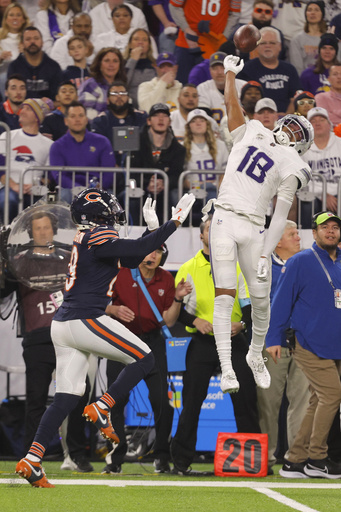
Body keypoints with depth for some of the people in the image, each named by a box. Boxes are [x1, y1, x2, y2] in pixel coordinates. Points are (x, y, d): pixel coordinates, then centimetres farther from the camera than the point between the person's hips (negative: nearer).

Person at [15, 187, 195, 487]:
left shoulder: (87, 239, 20)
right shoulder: (98, 237, -8)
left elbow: (132, 260, 26)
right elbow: (139, 249, -20)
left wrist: (153, 226, 23)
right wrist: (176, 221, -14)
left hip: (62, 326, 9)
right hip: (86, 321, -9)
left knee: (66, 398, 6)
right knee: (144, 359, 3)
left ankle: (32, 460, -4)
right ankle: (101, 408, -6)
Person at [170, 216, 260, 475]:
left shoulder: (238, 267, 11)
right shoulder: (189, 269, 6)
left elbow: (249, 302, 7)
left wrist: (243, 322, -12)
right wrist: (194, 320, -13)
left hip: (235, 341, 1)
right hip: (202, 343, -1)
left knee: (245, 399, -1)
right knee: (192, 401, -3)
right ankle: (182, 459, 2)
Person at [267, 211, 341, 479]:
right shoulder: (300, 262, -4)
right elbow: (281, 301, -5)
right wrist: (274, 338, -9)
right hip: (309, 344, -7)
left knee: (319, 402, 6)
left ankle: (295, 461, 11)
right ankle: (316, 459, -5)